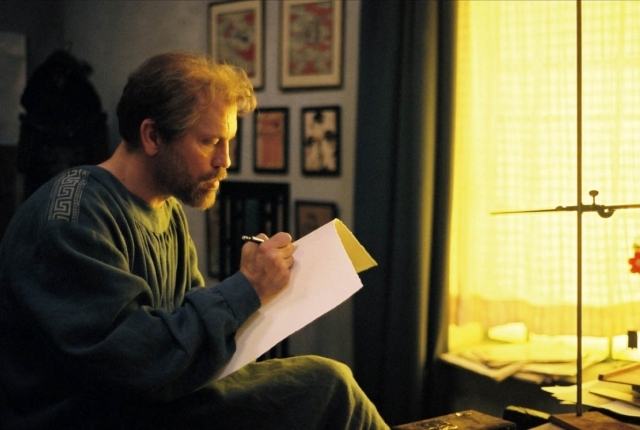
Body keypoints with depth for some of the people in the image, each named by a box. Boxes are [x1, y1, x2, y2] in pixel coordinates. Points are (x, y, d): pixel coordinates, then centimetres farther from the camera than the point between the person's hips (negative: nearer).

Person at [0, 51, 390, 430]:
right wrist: (246, 290, -22)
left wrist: (251, 287, -10)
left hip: (150, 398, 9)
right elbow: (124, 362, -27)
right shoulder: (74, 214, -21)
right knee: (326, 386, -13)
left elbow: (190, 313, 10)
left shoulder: (169, 210, 9)